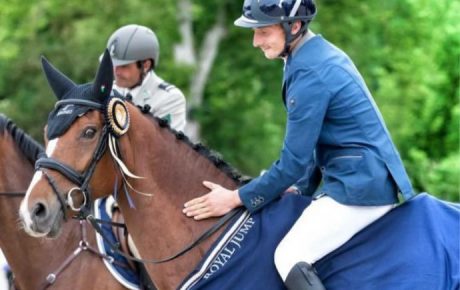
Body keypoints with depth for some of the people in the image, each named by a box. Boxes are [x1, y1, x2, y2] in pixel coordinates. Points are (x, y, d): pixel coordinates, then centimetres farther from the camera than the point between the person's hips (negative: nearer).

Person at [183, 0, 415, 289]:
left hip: (360, 187, -11)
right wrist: (303, 187, 17)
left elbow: (294, 162, -16)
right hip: (371, 179, 11)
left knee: (290, 258, -18)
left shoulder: (310, 73, -18)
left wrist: (236, 198, -10)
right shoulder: (323, 55, 12)